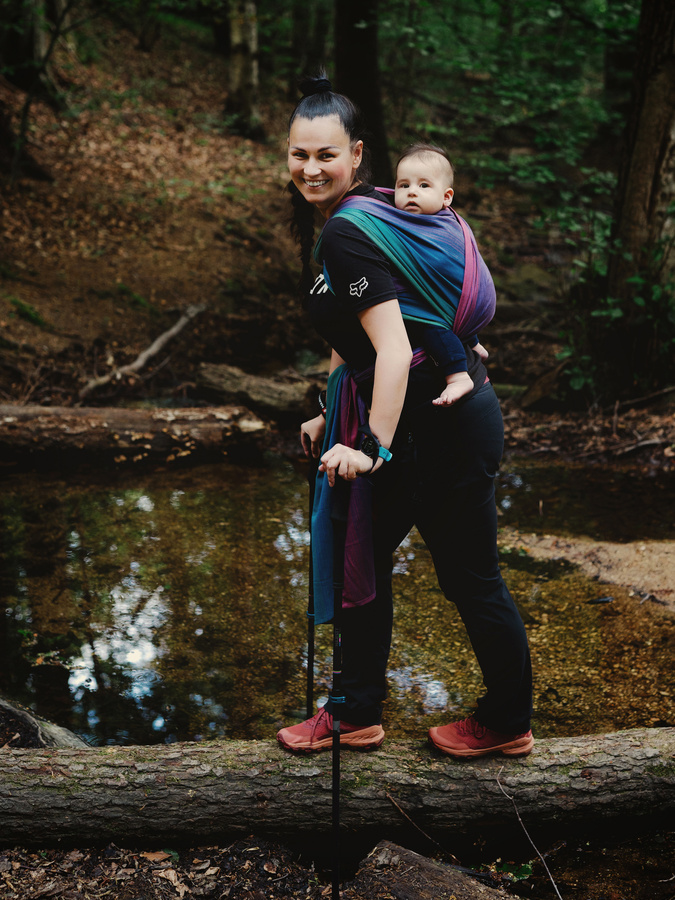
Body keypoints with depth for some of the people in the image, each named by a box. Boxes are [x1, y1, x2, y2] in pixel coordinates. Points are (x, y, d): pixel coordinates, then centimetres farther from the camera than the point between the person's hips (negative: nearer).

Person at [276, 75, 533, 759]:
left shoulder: (346, 234, -19)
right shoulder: (347, 220, 12)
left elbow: (394, 348, -27)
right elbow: (352, 339, 21)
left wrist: (373, 446, -26)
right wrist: (331, 417, 21)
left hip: (447, 427, -10)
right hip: (424, 424, 10)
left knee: (472, 581, 5)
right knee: (361, 555, 16)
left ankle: (508, 725, 25)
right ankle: (357, 715, 29)